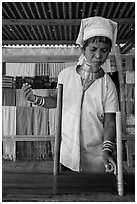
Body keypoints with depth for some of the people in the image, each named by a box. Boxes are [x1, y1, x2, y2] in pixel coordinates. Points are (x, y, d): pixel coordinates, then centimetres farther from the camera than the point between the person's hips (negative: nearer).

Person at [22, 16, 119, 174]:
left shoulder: (108, 85, -10)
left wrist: (107, 149, -23)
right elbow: (57, 100, 9)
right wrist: (36, 99, -8)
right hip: (67, 150, 2)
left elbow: (109, 122, -10)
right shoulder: (66, 74, -5)